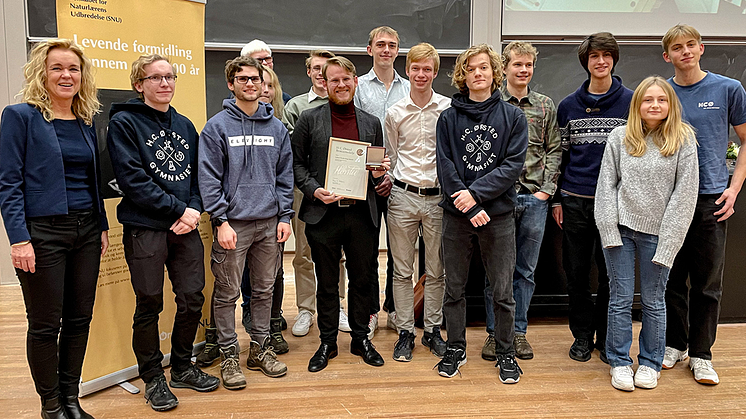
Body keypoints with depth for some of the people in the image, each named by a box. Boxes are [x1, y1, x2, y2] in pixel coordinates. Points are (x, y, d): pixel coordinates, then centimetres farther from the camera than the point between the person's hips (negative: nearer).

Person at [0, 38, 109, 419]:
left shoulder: (87, 120, 12)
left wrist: (103, 226, 13)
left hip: (86, 231, 6)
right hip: (43, 233, -5)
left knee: (80, 318, 10)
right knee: (45, 324, 4)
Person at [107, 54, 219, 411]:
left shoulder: (185, 125, 15)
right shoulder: (124, 123, -3)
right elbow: (132, 179, -13)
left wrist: (194, 210, -5)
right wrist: (178, 210, -14)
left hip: (186, 226, 5)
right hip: (144, 229, -5)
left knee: (192, 298, 7)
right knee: (149, 305, 4)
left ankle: (183, 367, 27)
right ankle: (152, 378, 21)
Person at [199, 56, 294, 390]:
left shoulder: (276, 128, 10)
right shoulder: (217, 127, -3)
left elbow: (285, 175, 10)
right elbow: (209, 178, -7)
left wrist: (285, 216, 3)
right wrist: (221, 220, -14)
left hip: (269, 223, 4)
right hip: (233, 223, -4)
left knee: (265, 289, 12)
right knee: (227, 293, 3)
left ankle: (260, 348, 27)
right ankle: (229, 355, 17)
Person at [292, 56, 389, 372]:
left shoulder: (372, 123, 11)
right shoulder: (309, 119, 3)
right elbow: (296, 163, 2)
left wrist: (378, 174, -5)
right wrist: (314, 190, -13)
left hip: (362, 213, 2)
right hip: (323, 213, -2)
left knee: (363, 278, 10)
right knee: (327, 282, 8)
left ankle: (361, 338, 27)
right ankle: (327, 342, 23)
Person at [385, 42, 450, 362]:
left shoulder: (449, 109, 0)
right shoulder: (395, 112, 5)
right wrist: (387, 183, 3)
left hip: (438, 196, -1)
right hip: (403, 195, 1)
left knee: (436, 271, 9)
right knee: (402, 270, 6)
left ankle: (432, 329, 24)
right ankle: (405, 332, 18)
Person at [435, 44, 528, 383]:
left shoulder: (513, 117, 3)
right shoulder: (449, 118, 4)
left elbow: (512, 165, -5)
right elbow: (445, 166, -3)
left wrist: (476, 193, -16)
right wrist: (470, 208, -12)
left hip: (498, 215, 0)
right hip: (457, 215, 1)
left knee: (503, 291, 6)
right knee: (454, 288, 10)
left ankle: (505, 353, 23)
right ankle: (455, 349, 26)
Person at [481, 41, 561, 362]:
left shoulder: (546, 106, 11)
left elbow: (554, 150, 10)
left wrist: (546, 190, 0)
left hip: (535, 198, 3)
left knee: (526, 270, 9)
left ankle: (518, 331, 21)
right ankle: (494, 332, 16)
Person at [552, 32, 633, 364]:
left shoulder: (630, 102, 2)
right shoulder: (568, 106, 7)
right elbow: (560, 154, 11)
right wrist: (556, 199, 7)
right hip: (575, 200, 2)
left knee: (611, 273, 5)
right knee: (576, 272, 7)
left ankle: (606, 337, 22)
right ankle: (582, 335, 22)